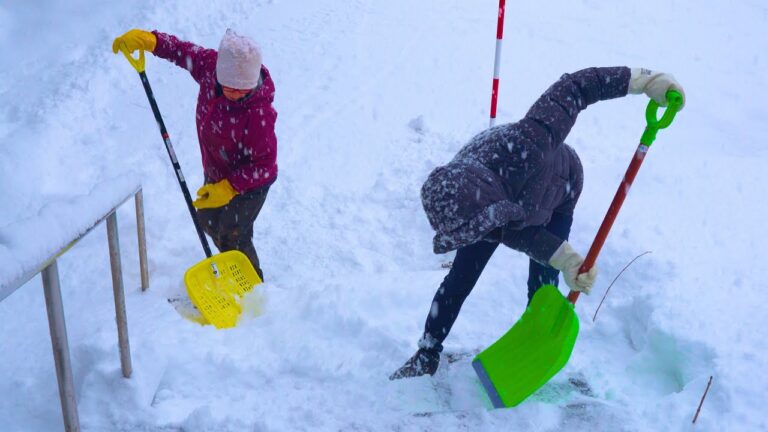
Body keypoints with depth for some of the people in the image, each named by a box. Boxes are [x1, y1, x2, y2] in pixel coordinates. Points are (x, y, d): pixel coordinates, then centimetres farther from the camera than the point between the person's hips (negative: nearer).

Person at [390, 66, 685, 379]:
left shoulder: (522, 147, -51)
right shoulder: (454, 198, -37)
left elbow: (572, 88, -39)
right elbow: (512, 231, -25)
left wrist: (644, 80, -35)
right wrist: (564, 260, -34)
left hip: (555, 198, -1)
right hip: (509, 199, 2)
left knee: (542, 288, -4)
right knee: (460, 279, 1)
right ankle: (427, 357, 18)